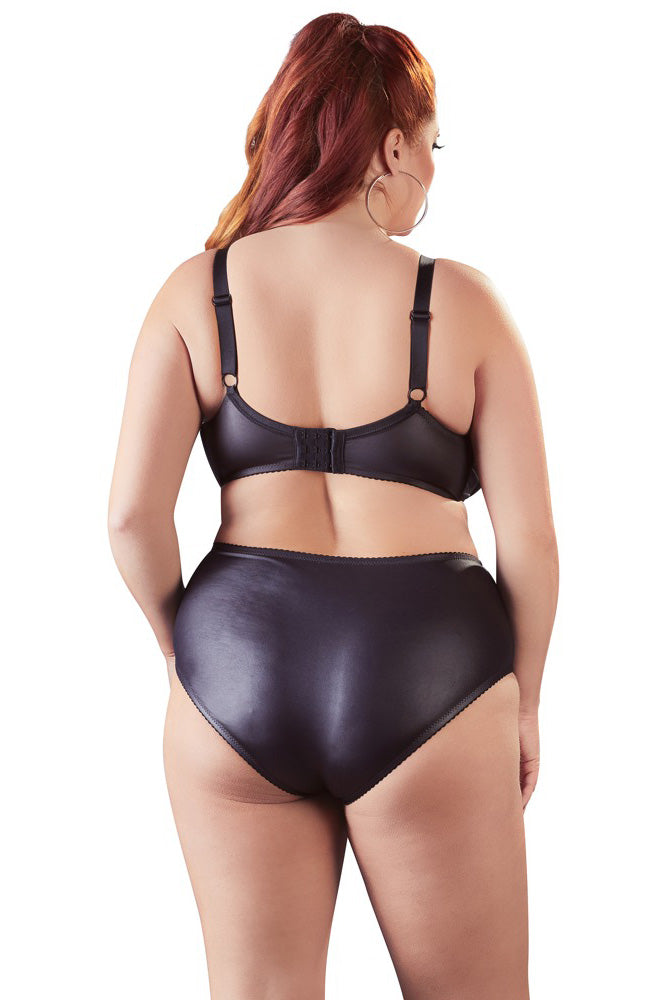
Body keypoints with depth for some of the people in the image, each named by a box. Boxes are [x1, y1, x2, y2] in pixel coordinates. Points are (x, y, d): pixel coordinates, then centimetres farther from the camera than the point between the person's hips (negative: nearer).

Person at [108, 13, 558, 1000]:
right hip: (425, 679, -2)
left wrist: (188, 648, 9)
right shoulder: (460, 300, -3)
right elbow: (530, 540, -4)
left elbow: (134, 517, -7)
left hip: (239, 664, 2)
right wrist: (523, 701, 11)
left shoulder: (198, 290, 1)